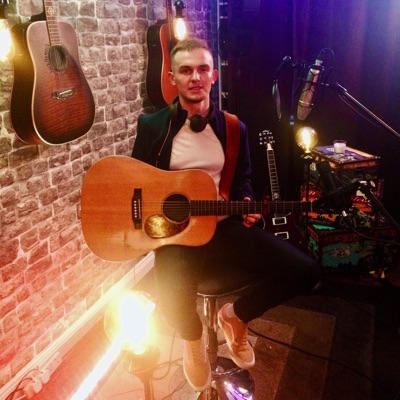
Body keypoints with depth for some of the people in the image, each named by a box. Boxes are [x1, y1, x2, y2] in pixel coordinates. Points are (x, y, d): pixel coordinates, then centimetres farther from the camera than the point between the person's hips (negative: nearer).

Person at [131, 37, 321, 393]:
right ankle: (194, 338, 9)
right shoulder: (152, 125, 0)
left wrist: (246, 206, -4)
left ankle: (236, 315, 18)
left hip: (225, 224, 3)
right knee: (175, 296, -35)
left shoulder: (234, 128, 7)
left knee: (304, 272, -12)